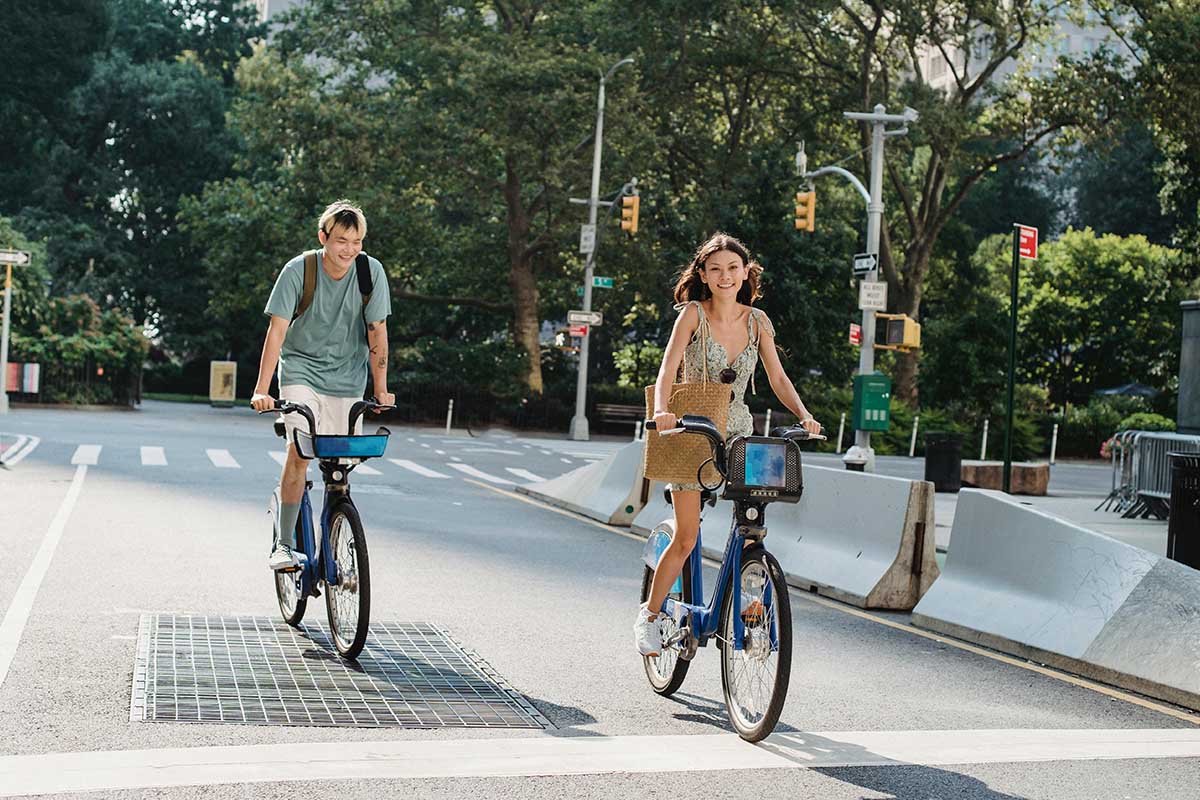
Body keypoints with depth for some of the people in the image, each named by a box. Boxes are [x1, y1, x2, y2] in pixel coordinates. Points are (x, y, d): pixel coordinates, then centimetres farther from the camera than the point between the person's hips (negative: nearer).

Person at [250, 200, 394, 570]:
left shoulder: (371, 272, -12)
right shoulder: (298, 271, -17)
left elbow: (377, 332, -6)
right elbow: (277, 331, -18)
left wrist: (381, 390, -6)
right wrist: (262, 390, -24)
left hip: (346, 379, 2)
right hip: (301, 370, -2)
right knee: (300, 450, -20)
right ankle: (283, 544, -12)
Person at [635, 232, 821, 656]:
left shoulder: (757, 320, 2)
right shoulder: (693, 314, -10)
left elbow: (777, 377, 2)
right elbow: (668, 367, -22)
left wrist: (804, 416, -15)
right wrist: (661, 409, -40)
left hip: (738, 432, 4)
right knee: (687, 538, -7)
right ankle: (650, 613, 12)